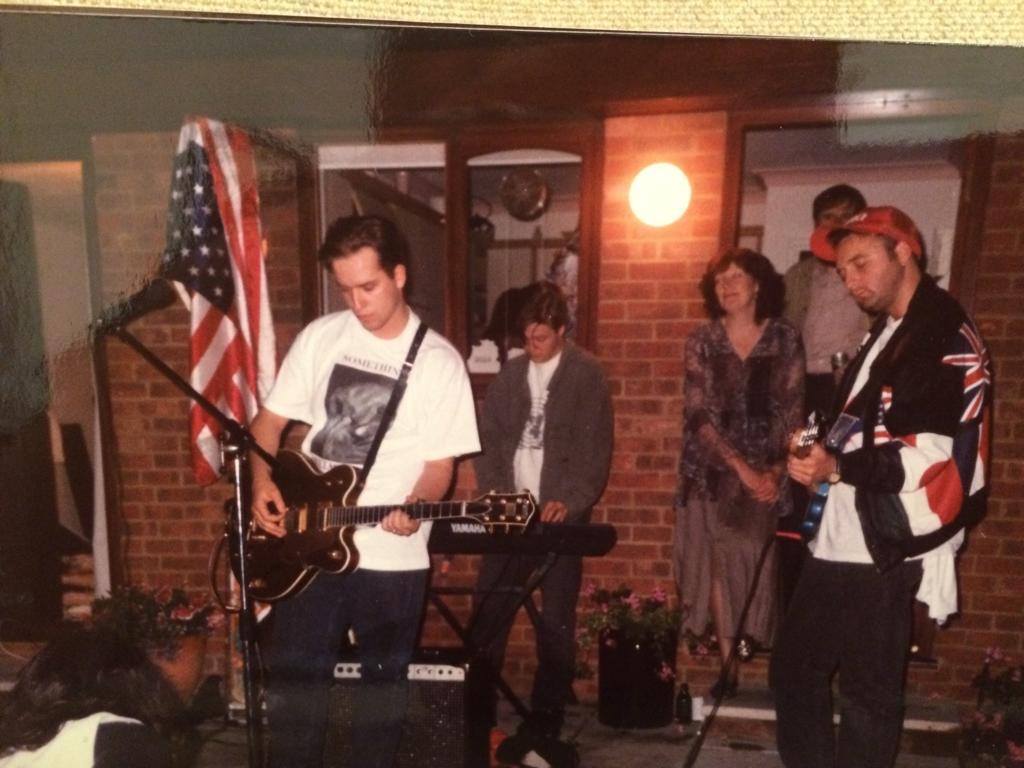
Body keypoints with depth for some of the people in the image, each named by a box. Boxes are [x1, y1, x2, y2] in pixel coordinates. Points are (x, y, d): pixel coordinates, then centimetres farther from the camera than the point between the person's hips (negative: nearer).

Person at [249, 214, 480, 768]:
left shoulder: (438, 362, -8)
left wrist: (415, 507, -25)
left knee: (382, 685, 14)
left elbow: (441, 463, -6)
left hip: (392, 556, -2)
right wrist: (262, 484, -9)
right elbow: (268, 420, 7)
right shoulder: (319, 337, 0)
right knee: (293, 681, 12)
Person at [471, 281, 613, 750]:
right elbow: (488, 439, 8)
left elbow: (596, 449, -7)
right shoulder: (510, 374, 11)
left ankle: (545, 726, 19)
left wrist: (570, 501, -17)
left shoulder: (586, 375, -1)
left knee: (555, 624, 4)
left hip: (560, 514, -3)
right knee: (487, 616, 5)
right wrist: (497, 494, -5)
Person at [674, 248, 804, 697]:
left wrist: (777, 470, -10)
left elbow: (793, 411, 2)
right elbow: (698, 415, -6)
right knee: (717, 564, 3)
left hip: (767, 471, 0)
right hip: (712, 470, 0)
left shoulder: (785, 339, 2)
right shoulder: (702, 341, 0)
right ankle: (727, 664, 14)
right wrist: (742, 469, -13)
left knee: (759, 563, 0)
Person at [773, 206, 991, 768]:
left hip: (883, 552, -9)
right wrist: (818, 454, 10)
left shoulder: (948, 339, -12)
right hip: (839, 543, 9)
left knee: (867, 696, 4)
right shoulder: (886, 334, 18)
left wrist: (838, 468, -25)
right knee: (794, 668, 17)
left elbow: (938, 457, -22)